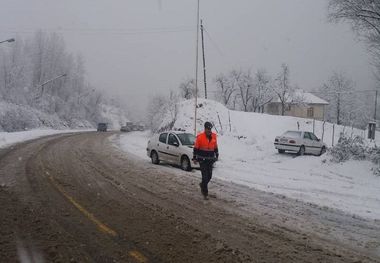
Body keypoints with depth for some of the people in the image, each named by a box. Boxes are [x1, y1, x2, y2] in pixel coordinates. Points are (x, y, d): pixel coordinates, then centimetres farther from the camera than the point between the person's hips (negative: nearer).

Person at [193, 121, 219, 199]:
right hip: (202, 159, -4)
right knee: (205, 176, -8)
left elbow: (215, 147, 16)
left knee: (209, 176, 8)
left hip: (210, 159, 4)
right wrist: (194, 158, -2)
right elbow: (196, 148, -3)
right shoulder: (200, 137, -9)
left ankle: (202, 185, 38)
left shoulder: (214, 136, 3)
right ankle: (205, 193, 2)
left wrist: (217, 155, 18)